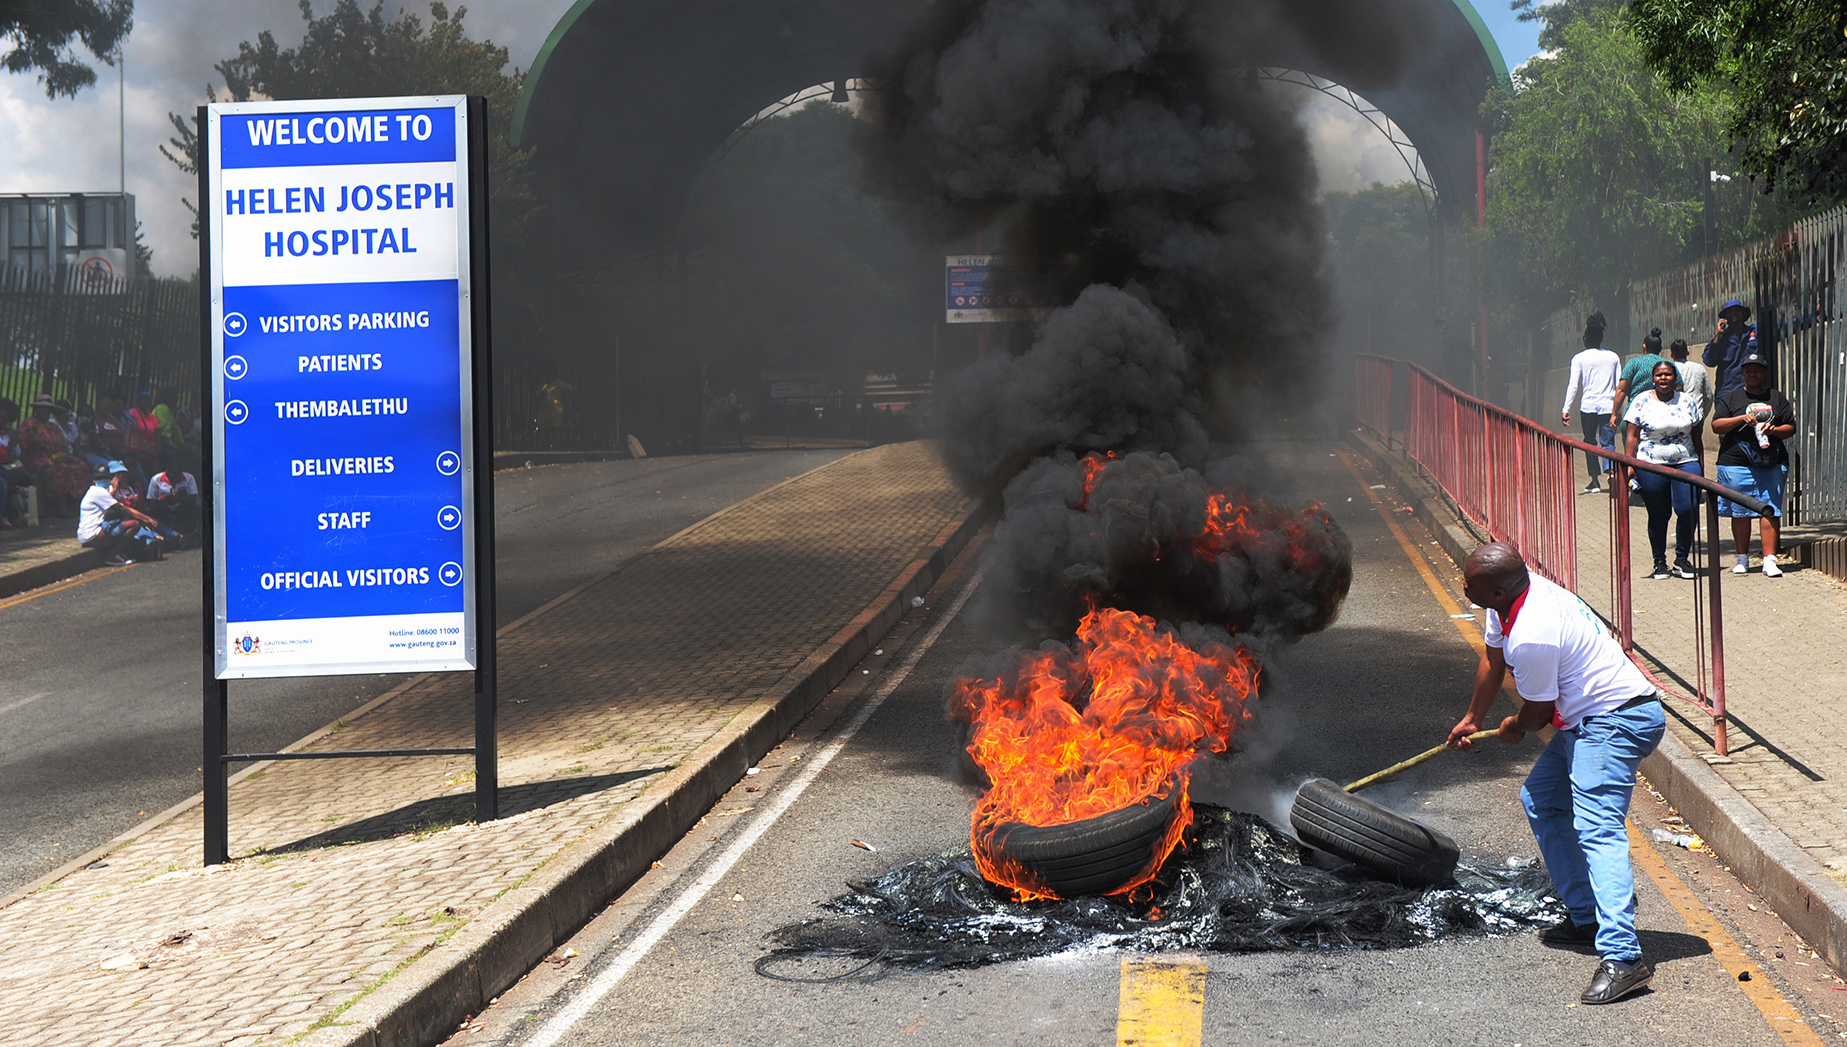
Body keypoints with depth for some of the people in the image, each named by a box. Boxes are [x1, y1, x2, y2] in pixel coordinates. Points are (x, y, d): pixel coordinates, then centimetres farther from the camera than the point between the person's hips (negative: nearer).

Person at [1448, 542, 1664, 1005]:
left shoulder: (1532, 637, -29)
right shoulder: (1513, 594, 2)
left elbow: (1536, 714, -13)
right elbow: (1493, 657, 21)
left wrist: (1513, 729, 11)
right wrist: (1472, 719, 35)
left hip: (1615, 720, -11)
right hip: (1589, 719, 11)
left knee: (1597, 828, -24)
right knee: (1539, 799, 21)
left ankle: (1621, 957, -35)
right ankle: (1586, 918, 26)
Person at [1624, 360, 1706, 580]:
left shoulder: (1687, 401, 10)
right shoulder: (1642, 402, 3)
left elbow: (1696, 437, 15)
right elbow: (1632, 437, 1)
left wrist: (1701, 467, 12)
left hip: (1686, 463, 2)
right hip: (1651, 465, -2)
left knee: (1688, 509, -12)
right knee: (1658, 515, 3)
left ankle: (1682, 559, 2)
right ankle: (1659, 562, 17)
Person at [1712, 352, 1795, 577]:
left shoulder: (1777, 399, 15)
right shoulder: (1731, 398, 11)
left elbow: (1791, 428, 12)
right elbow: (1716, 425, 3)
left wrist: (1773, 430, -8)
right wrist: (1741, 419, -11)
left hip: (1771, 463, 1)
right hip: (1737, 462, 0)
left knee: (1770, 510, -6)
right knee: (1740, 512, 3)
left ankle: (1770, 560, -7)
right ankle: (1742, 558, 15)